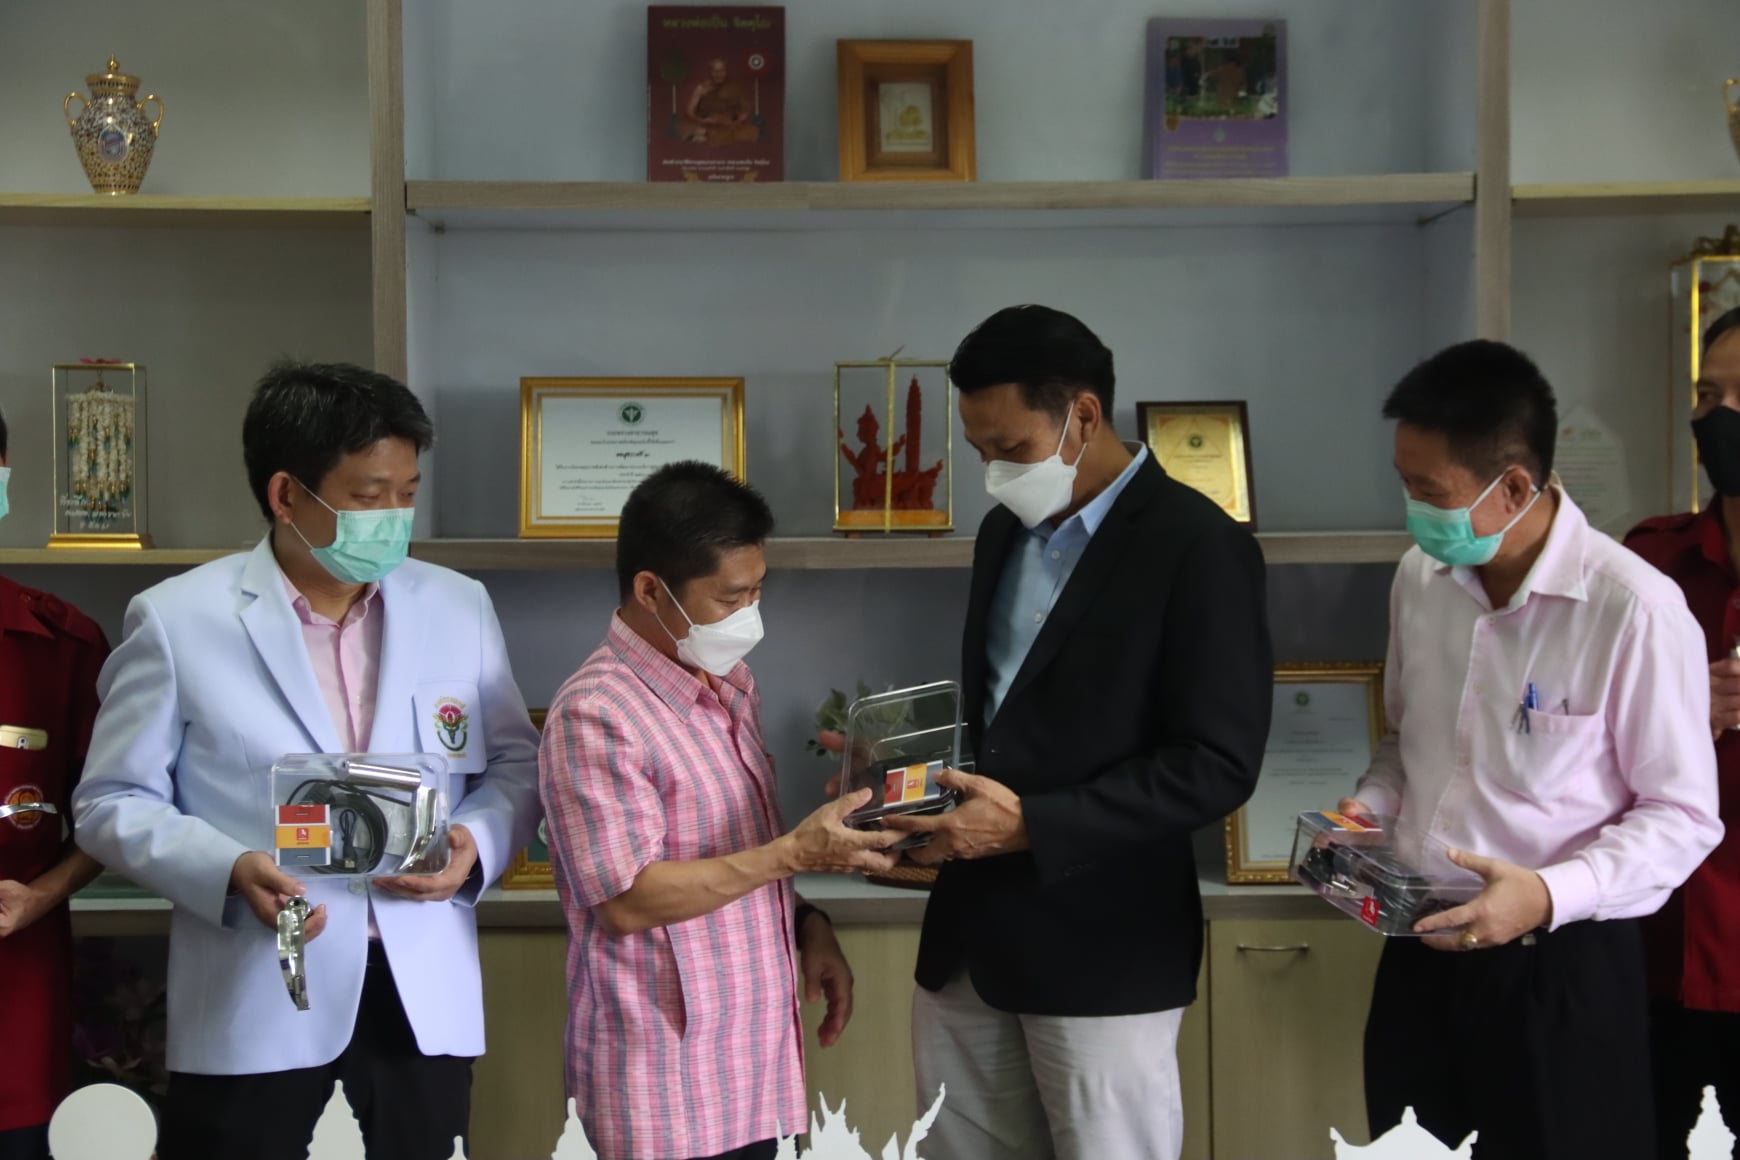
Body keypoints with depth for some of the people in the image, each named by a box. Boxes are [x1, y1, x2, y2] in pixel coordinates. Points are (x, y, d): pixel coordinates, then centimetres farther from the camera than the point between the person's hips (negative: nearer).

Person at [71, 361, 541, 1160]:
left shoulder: (458, 606, 6)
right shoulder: (178, 619, -4)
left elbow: (515, 761, 12)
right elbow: (113, 801, -2)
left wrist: (477, 840, -9)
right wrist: (229, 870, -18)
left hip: (424, 990, 3)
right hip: (254, 1000, -3)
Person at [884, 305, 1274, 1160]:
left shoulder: (1197, 546, -12)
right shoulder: (1006, 530, 11)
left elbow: (1217, 766, -17)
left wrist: (1032, 824, -22)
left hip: (1099, 945, -7)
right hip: (971, 927, 7)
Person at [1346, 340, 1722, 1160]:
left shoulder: (1634, 609, -18)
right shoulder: (1420, 578, 3)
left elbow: (1683, 816, -13)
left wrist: (1550, 895, -25)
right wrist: (1371, 806, -2)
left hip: (1558, 966, -5)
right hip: (1422, 948, 6)